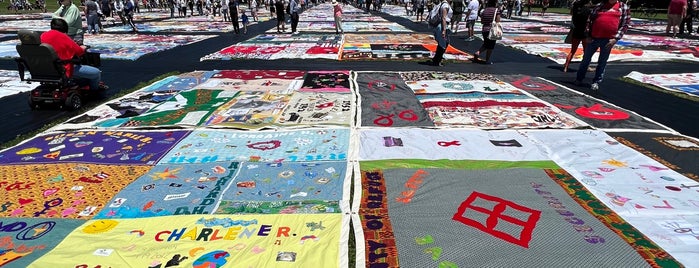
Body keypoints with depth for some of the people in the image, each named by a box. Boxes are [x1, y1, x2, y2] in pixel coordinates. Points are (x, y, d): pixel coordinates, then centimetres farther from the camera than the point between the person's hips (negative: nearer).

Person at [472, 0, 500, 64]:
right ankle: (487, 60, 13)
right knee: (490, 46, 7)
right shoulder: (497, 10, -8)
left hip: (484, 30, 5)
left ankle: (477, 53, 1)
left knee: (486, 44, 22)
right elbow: (497, 21, -12)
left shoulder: (484, 10, 5)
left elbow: (482, 22, 7)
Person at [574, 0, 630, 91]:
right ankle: (579, 79, 23)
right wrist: (588, 35, 0)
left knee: (602, 62, 6)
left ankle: (596, 82, 15)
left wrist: (615, 38, -8)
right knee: (586, 59, 10)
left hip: (608, 40, -1)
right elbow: (590, 20, 9)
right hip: (594, 38, 1)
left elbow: (625, 24, 1)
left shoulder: (624, 7, 5)